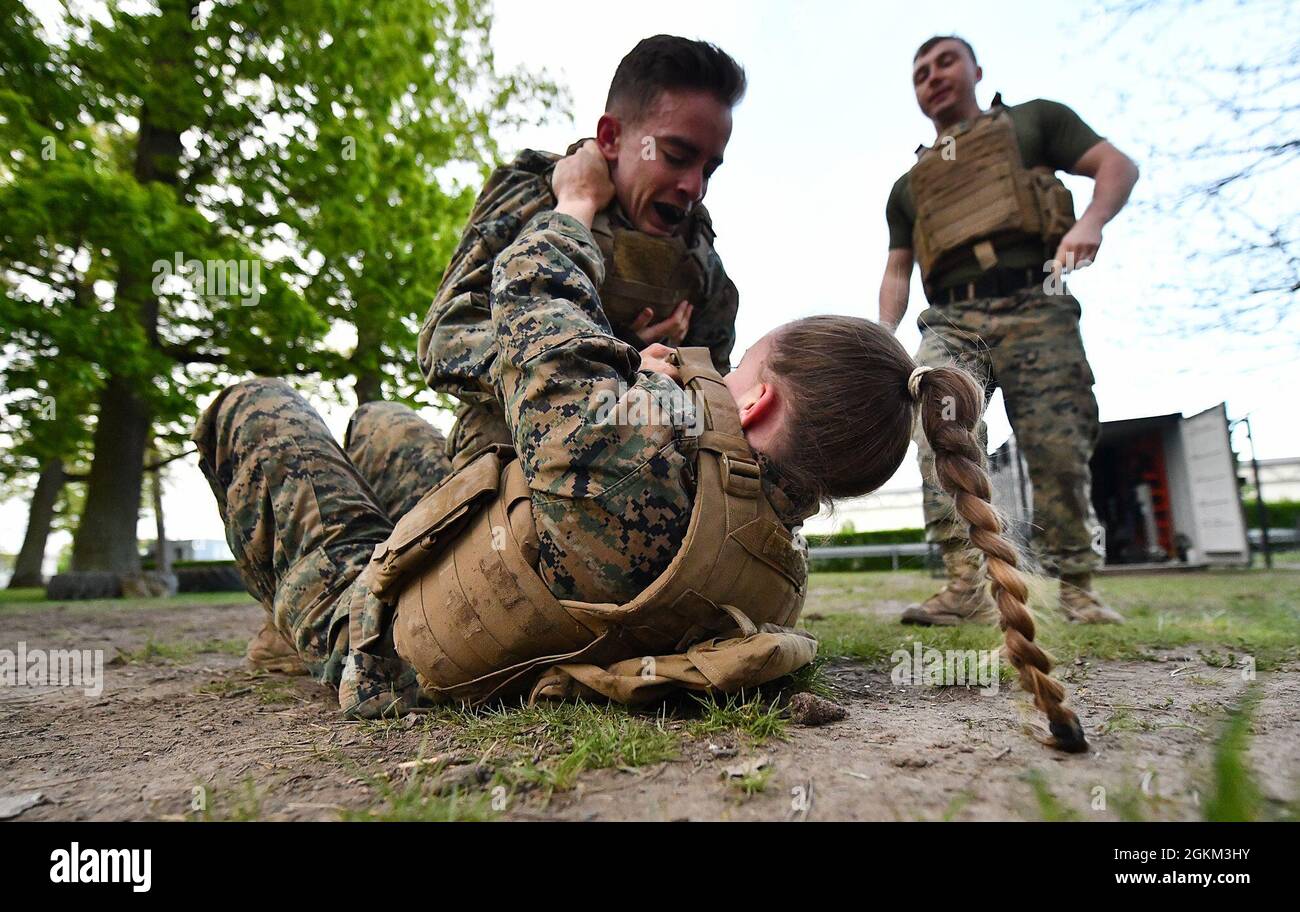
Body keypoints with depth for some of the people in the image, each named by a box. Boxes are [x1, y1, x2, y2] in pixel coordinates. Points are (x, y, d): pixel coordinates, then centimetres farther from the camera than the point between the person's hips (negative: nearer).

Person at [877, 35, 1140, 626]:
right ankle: (965, 586, -30)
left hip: (1035, 309, -1)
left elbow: (1117, 165, 10)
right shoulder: (909, 185, 29)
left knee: (1058, 451, -6)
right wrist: (885, 333, 3)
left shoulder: (1033, 120, 21)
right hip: (952, 322, 2)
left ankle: (1077, 590, 10)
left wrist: (1091, 221, -12)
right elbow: (898, 270, 22)